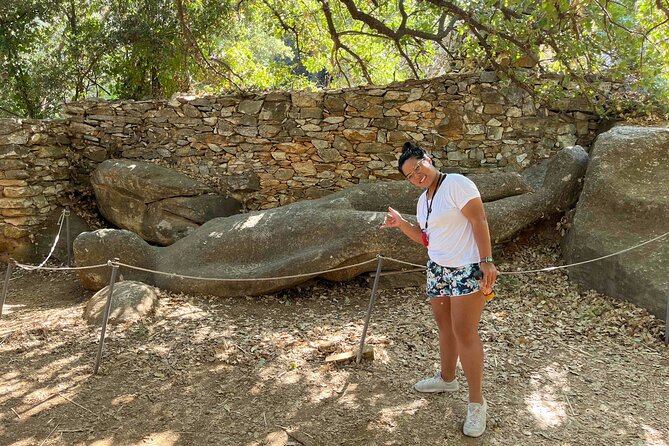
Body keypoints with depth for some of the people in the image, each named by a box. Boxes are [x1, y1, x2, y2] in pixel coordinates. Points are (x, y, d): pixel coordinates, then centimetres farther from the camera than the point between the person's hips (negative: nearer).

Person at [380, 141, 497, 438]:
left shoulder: (456, 184, -14)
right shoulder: (422, 201, 13)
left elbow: (479, 221, -17)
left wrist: (486, 261, -23)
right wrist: (401, 224, 4)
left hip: (467, 269, -8)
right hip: (438, 269, 8)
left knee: (465, 334, -6)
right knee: (445, 327, 18)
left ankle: (477, 402, 3)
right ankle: (446, 378, 37)